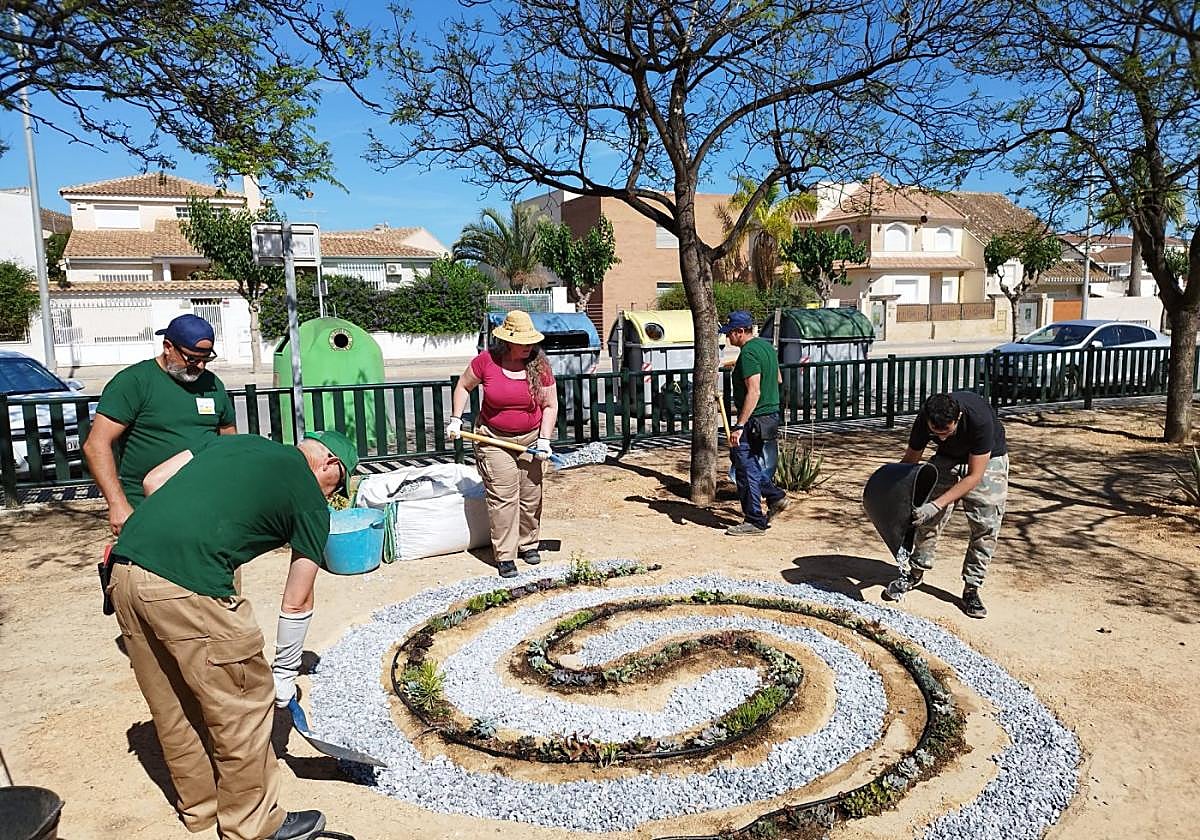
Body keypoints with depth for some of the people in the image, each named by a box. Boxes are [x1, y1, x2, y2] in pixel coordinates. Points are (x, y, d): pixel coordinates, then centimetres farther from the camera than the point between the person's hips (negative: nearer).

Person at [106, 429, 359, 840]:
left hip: (125, 567, 8)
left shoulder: (238, 440, 22)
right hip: (186, 586, -8)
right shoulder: (310, 500, 6)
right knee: (243, 706, 11)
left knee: (172, 709, 22)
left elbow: (153, 481, 19)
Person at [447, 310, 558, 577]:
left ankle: (528, 544, 28)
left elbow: (550, 405, -2)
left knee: (531, 495, 8)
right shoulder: (486, 360, -11)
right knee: (503, 497, -6)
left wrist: (544, 439, -9)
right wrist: (456, 420, -1)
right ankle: (505, 555, 2)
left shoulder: (539, 364, -7)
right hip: (494, 439, -2)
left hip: (530, 438, 2)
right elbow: (463, 386, 5)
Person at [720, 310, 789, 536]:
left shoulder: (748, 353, -19)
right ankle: (775, 497, 21)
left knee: (746, 468, -1)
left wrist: (739, 426, -26)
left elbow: (754, 392, -26)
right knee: (738, 456, 21)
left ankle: (755, 522, 8)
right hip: (771, 414, 10)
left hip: (754, 419, -10)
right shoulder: (766, 346, 11)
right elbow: (777, 379, 23)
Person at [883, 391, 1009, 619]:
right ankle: (916, 572, 14)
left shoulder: (980, 418, -40)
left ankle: (971, 588, 1)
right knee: (929, 518, -4)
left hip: (987, 459, -3)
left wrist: (936, 504, -39)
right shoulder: (924, 420, -29)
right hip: (949, 457, 3)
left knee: (986, 525, -10)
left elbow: (974, 476, -34)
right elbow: (910, 460, -12)